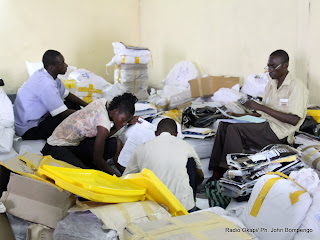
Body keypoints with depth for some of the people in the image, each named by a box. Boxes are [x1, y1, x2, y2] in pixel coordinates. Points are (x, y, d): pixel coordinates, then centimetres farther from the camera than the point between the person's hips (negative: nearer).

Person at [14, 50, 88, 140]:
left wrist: (86, 105, 0)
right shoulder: (46, 83, -30)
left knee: (74, 105, 5)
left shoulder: (50, 75, -2)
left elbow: (67, 95, 11)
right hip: (28, 129, -10)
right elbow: (64, 113, -28)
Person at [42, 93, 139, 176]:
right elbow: (97, 158, -21)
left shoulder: (103, 102, -6)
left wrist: (128, 122, -4)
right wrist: (118, 176, -12)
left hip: (76, 142, 9)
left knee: (116, 144, -5)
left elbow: (102, 136, 4)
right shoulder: (104, 124, -29)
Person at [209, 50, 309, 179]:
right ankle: (217, 171, -13)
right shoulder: (271, 83, 16)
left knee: (234, 128, -24)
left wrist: (261, 107, -20)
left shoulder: (296, 86, -10)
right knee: (224, 124, -12)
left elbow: (294, 120, -20)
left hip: (279, 132, -8)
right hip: (265, 124, 8)